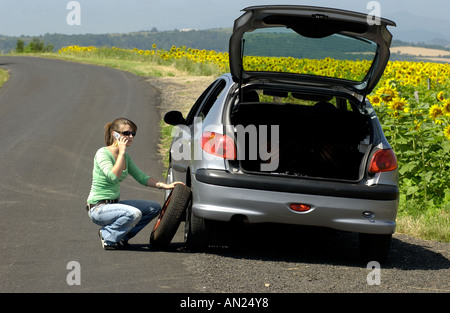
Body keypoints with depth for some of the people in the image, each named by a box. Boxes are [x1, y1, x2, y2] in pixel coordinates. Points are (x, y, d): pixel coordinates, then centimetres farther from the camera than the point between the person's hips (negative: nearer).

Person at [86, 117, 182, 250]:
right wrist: (121, 152, -23)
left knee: (154, 208, 5)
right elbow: (113, 177, -30)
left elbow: (142, 178, 14)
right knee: (134, 213, -33)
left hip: (114, 204, 9)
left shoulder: (125, 157, 10)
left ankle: (121, 237, 8)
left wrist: (165, 185, 3)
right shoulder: (103, 153, -15)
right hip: (98, 208, -9)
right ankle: (108, 238, -9)